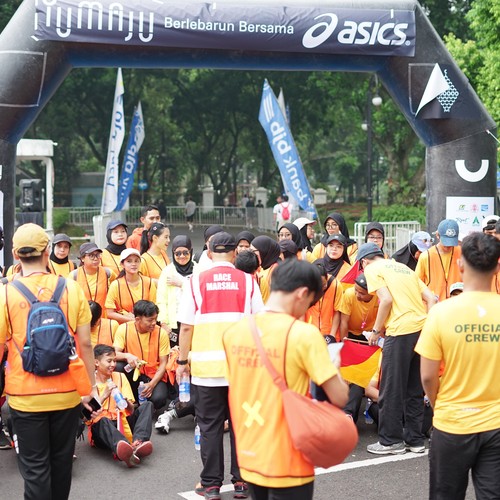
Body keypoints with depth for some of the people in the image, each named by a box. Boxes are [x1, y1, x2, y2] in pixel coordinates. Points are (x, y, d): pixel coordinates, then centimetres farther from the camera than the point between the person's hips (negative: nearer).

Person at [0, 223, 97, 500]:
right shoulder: (71, 288, -5)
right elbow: (85, 343, -3)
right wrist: (91, 384, 9)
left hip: (25, 396, -2)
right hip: (66, 393, 2)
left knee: (34, 466, 6)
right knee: (61, 460, 19)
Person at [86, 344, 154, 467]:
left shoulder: (120, 377, 10)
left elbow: (131, 410, 3)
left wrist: (126, 403, -21)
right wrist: (104, 395, -22)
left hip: (123, 424, 4)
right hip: (101, 429, -4)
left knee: (147, 405, -15)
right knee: (103, 421, -37)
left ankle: (137, 442, -43)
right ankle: (125, 452, -68)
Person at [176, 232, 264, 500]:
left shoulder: (196, 281, -1)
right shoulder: (247, 281, 1)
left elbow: (186, 327, -3)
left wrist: (182, 361, 7)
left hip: (206, 366, -1)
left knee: (210, 426, 9)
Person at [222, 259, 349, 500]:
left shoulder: (233, 331, 2)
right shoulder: (304, 333, -17)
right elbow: (339, 398, -15)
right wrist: (333, 369, 6)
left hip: (249, 459, 6)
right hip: (287, 464, -6)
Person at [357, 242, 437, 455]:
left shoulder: (372, 269, 4)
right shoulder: (404, 268, 24)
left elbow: (386, 299, -10)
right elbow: (430, 298, 15)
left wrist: (376, 330, 0)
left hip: (401, 331, -7)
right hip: (423, 329, 7)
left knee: (391, 389, 4)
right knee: (415, 389, 16)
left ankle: (391, 441, 11)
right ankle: (414, 439, 22)